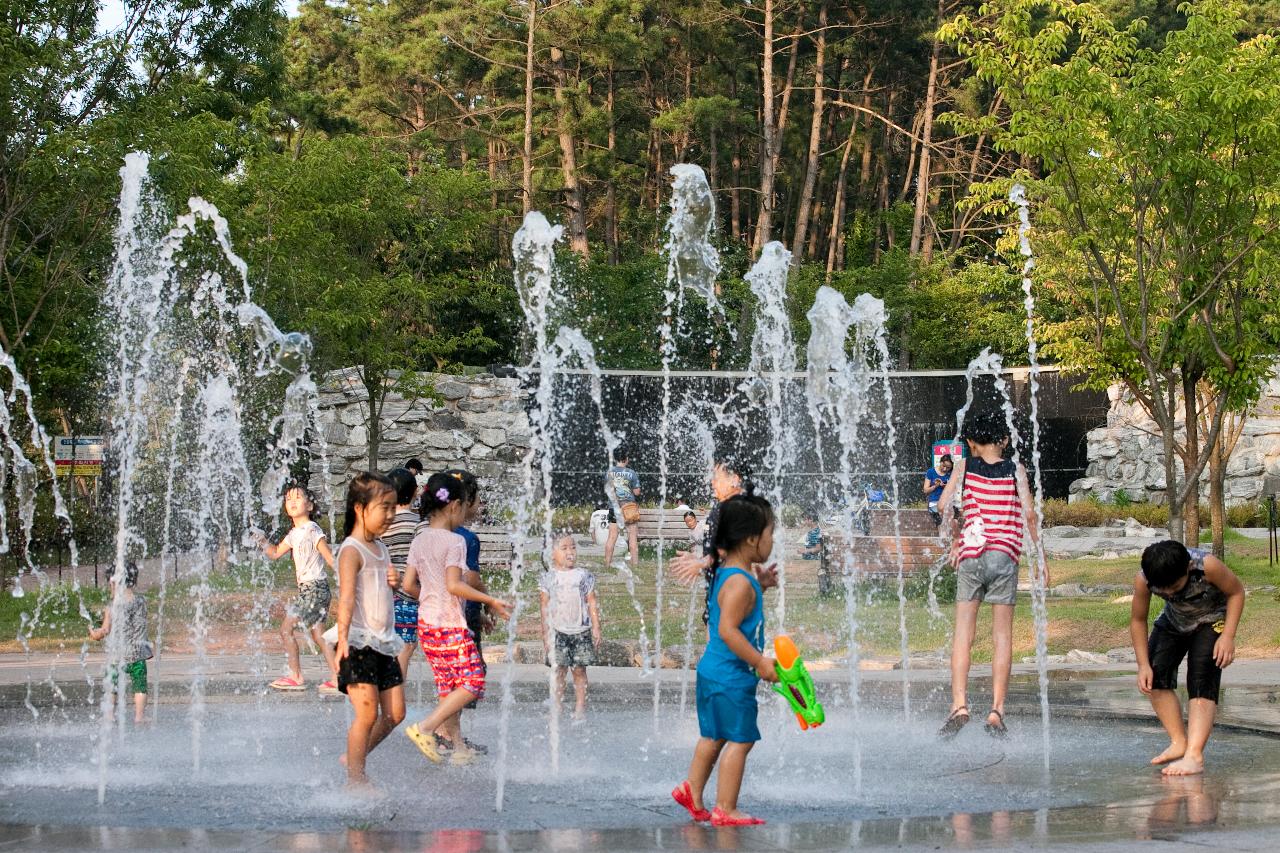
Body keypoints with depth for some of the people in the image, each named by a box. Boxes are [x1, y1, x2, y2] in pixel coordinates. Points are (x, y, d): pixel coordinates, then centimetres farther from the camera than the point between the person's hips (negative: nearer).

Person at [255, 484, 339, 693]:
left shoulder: (312, 529, -11)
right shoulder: (294, 534, 15)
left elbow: (329, 557, -13)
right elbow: (275, 553, 23)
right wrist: (261, 539, 8)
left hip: (314, 587, -9)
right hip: (306, 589, 9)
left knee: (286, 627, -7)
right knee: (318, 634, 8)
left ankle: (295, 677, -3)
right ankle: (336, 679, 8)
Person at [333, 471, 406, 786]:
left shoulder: (381, 548, 15)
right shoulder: (352, 551, -11)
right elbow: (347, 597, -21)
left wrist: (394, 581, 4)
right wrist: (343, 638, -32)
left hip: (383, 643, 8)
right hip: (359, 644, -8)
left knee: (394, 713, 7)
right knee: (367, 711, -9)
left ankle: (354, 757, 23)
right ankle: (354, 776, 0)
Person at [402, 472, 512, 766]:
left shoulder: (420, 540, 10)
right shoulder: (455, 541, -13)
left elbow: (409, 584, 9)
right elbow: (454, 585, -22)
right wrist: (491, 601, -17)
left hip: (426, 622, 8)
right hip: (451, 624, -8)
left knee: (447, 686, 14)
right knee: (473, 683, -4)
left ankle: (456, 745, 18)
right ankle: (425, 728, -12)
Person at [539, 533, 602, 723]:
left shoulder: (584, 576, 5)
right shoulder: (549, 578, 3)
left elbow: (592, 604, 7)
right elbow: (545, 607, 5)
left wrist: (596, 629, 1)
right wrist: (546, 633, 2)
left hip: (581, 631, 0)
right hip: (558, 631, 0)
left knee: (579, 670, 2)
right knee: (559, 670, 0)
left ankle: (580, 708, 6)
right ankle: (556, 707, 6)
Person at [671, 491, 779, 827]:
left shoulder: (726, 572, 10)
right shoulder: (740, 583, -21)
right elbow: (727, 629, -28)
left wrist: (759, 585, 15)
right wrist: (760, 662, -25)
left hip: (712, 671, 10)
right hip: (732, 677, -10)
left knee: (714, 736, 21)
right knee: (739, 739, -3)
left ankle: (692, 791, 28)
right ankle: (725, 810, 1)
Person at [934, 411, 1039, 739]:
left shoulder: (965, 466, 6)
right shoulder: (1015, 469, 5)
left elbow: (943, 503, -4)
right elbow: (1029, 514, 0)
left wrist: (954, 538, 10)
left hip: (970, 555, 0)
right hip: (1005, 556, 0)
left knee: (963, 633, 3)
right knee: (1003, 635, 3)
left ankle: (959, 704, -11)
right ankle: (996, 712, -3)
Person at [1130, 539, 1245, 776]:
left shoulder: (1207, 566, -37)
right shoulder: (1142, 580, -28)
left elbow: (1236, 591, -19)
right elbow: (1138, 621, -13)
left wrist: (1228, 636, -27)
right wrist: (1143, 665, -18)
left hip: (1211, 621, -4)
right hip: (1174, 622, 4)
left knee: (1201, 683, -20)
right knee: (1155, 678, -10)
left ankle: (1194, 755, -27)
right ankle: (1179, 742, 2)